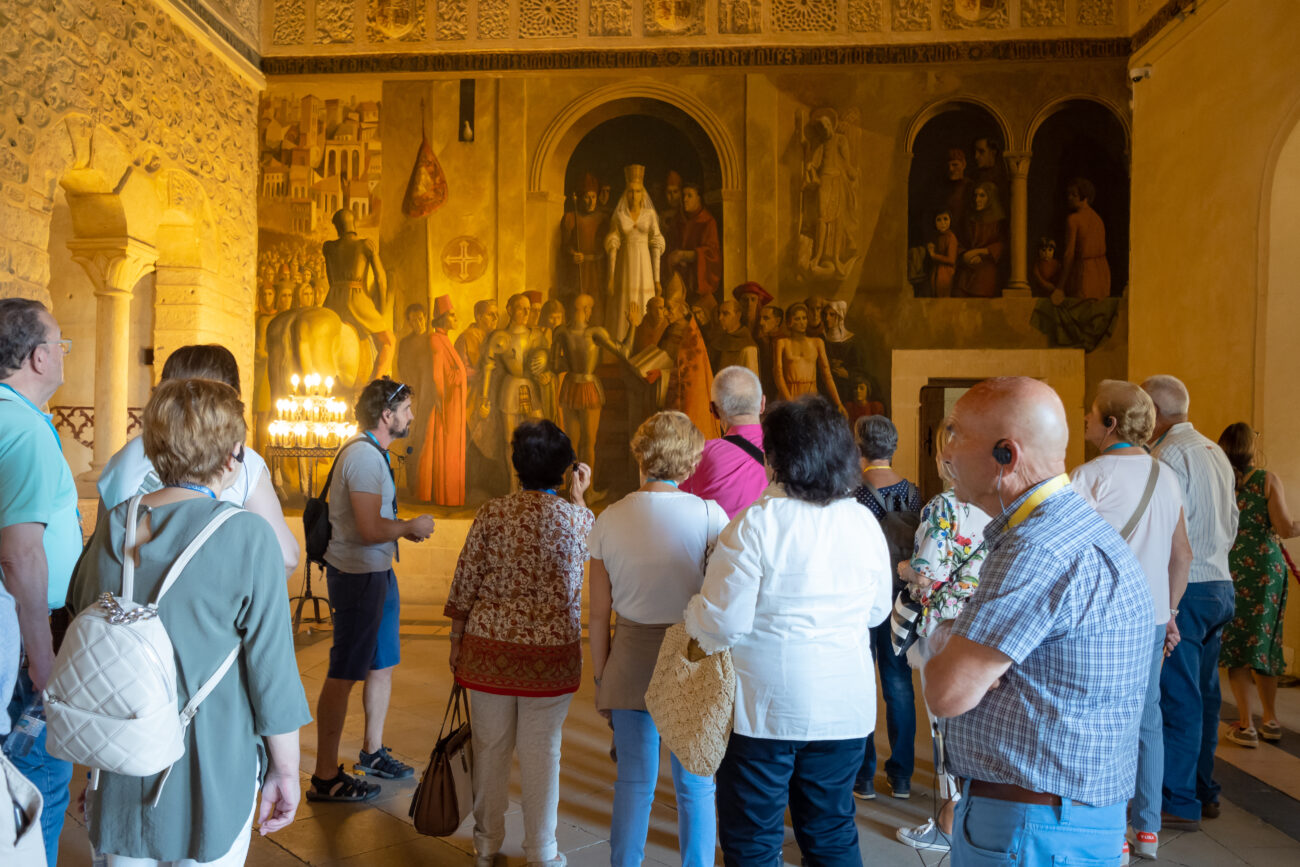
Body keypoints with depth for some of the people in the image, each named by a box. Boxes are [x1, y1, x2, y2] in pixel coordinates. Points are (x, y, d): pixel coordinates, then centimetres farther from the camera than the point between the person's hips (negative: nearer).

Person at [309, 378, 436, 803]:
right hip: (358, 576, -10)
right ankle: (325, 777, 10)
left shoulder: (372, 453, 15)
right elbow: (371, 530, -27)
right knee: (344, 674, -1)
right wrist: (411, 526, -11)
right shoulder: (363, 455, -19)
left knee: (383, 664, 19)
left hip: (378, 572, 10)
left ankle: (372, 751, 35)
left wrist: (404, 528, 12)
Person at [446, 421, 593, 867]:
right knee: (542, 752, 10)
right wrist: (579, 496, 25)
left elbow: (465, 583, -3)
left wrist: (456, 643, 8)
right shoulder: (579, 517, -5)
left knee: (491, 747, 15)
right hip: (553, 652, 0)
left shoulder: (492, 513, -6)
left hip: (490, 647, 1)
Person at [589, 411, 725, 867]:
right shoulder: (709, 515, -10)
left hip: (632, 658, 2)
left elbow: (599, 613, 1)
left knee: (633, 782, 15)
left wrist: (600, 675, 11)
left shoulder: (609, 519, -2)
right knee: (696, 785, 12)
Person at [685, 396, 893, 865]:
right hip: (843, 708, 5)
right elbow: (876, 610, 12)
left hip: (764, 707, -5)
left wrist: (693, 613, 2)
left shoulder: (757, 523, -18)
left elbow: (723, 623, -17)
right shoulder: (865, 522, 0)